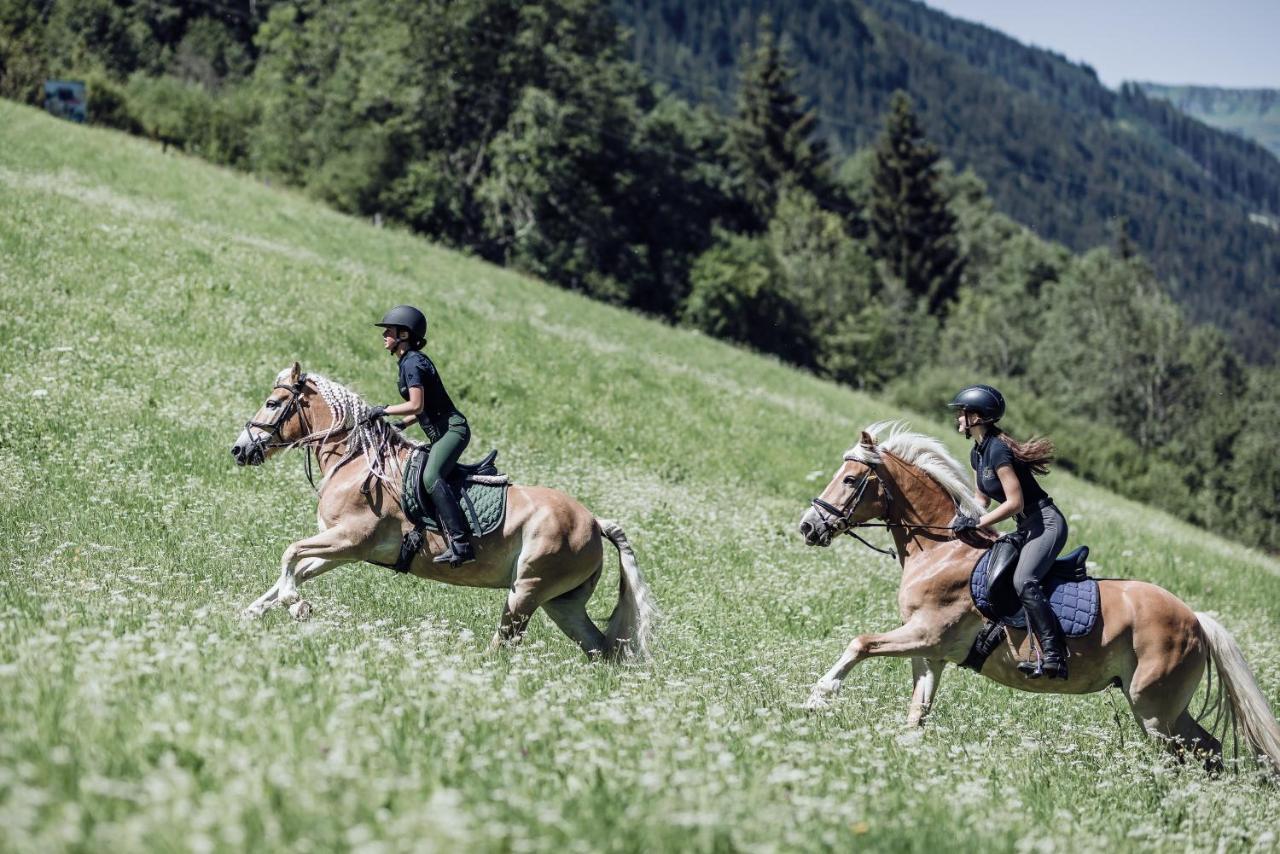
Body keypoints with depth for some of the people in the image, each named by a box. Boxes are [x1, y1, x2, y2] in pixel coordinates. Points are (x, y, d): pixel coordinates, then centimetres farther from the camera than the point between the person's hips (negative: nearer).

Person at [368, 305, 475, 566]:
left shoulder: (412, 363, -12)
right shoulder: (412, 361, 18)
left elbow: (416, 405, -20)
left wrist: (384, 411, -9)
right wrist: (401, 425, 15)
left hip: (452, 428, -11)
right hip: (442, 433, 11)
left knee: (430, 477, -29)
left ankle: (461, 543, -38)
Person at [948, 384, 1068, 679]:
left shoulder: (998, 450, -19)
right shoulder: (977, 452, 11)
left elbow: (1015, 502, -22)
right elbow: (982, 498, 21)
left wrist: (978, 523, -18)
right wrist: (962, 519, 5)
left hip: (1046, 523, -11)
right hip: (1027, 529, 11)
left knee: (1023, 581, -29)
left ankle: (1054, 656, -30)